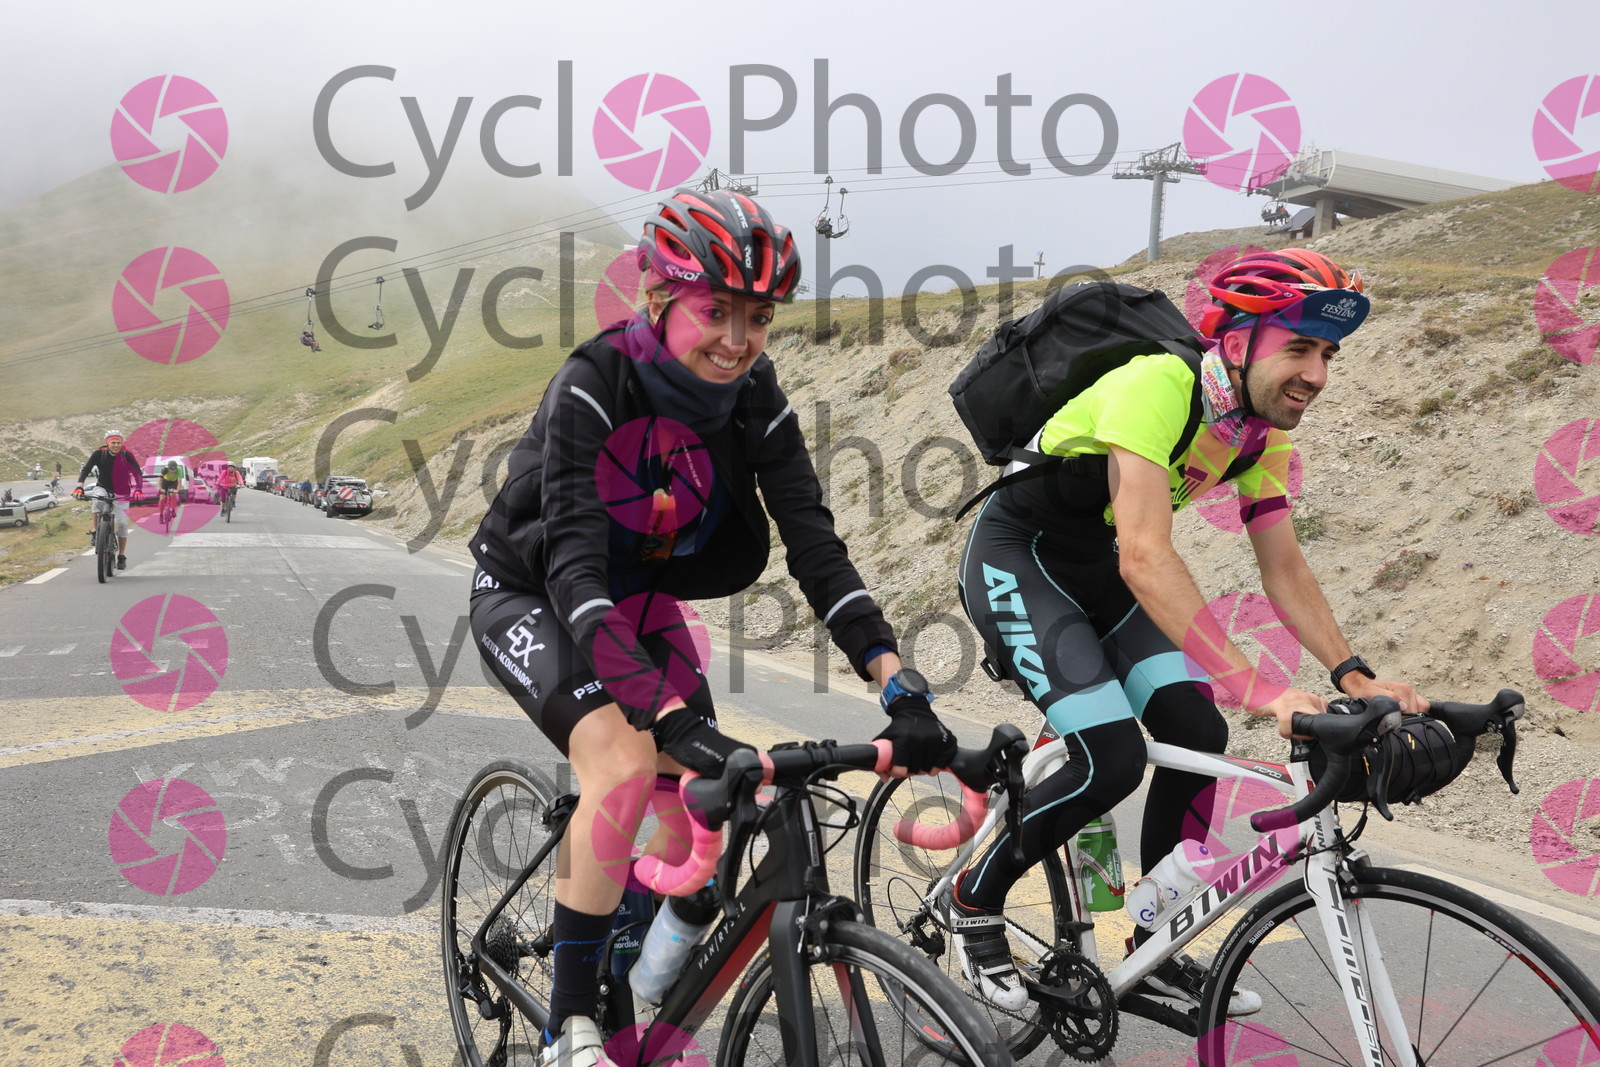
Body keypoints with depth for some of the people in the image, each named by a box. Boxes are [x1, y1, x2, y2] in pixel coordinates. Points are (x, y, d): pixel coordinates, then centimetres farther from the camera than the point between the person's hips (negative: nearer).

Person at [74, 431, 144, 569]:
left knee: (122, 523, -9)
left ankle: (122, 556, 3)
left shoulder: (126, 455, -15)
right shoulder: (99, 454, -14)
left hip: (120, 493, -1)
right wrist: (79, 487, -36)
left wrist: (138, 490, -34)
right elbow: (85, 469, -21)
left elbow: (138, 473, -18)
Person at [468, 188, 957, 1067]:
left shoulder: (753, 400, -15)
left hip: (636, 600, 6)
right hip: (530, 594, -5)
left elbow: (816, 547, -21)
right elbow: (576, 567, -40)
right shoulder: (594, 385, -30)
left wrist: (903, 689, -34)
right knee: (623, 763, -29)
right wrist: (672, 712, -52)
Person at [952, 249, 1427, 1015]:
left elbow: (1284, 568, -1)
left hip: (1096, 571, 8)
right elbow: (1145, 557, -41)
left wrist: (1354, 676, -16)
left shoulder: (1264, 432, -5)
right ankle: (973, 904, 5)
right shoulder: (1155, 387, -32)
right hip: (1015, 557, -8)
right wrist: (1260, 691, -45)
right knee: (1111, 759, -20)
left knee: (1196, 732, -6)